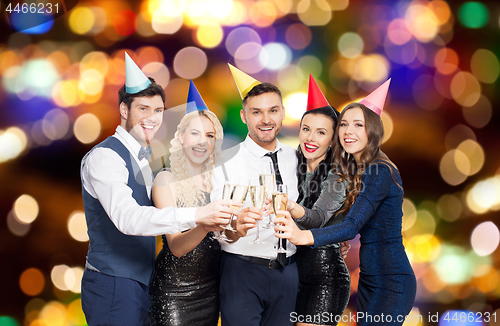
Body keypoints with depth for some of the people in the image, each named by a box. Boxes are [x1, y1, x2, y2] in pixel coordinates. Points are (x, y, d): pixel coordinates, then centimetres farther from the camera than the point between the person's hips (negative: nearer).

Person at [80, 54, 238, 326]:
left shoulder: (147, 158, 13)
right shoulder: (104, 157, -16)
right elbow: (127, 218, -31)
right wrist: (196, 216, -40)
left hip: (143, 283, 8)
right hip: (112, 287, -8)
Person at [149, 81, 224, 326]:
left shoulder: (217, 180, 3)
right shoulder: (166, 180, -9)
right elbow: (176, 246, -18)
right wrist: (205, 223, -36)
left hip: (211, 288, 4)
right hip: (173, 290, -4)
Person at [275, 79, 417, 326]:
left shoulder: (380, 172, -17)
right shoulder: (354, 171, 11)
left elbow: (352, 226, -28)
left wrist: (303, 236, -42)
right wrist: (296, 210, -13)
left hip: (391, 280, -9)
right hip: (369, 278, 9)